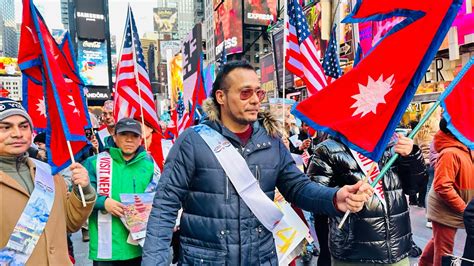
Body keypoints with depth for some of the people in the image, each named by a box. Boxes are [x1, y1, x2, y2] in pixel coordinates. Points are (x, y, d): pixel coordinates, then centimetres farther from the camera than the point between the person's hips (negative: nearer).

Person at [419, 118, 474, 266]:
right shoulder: (450, 153, -24)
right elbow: (443, 187, -27)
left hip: (451, 209, 9)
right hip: (445, 211, -9)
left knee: (438, 242, 25)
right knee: (444, 250, 4)